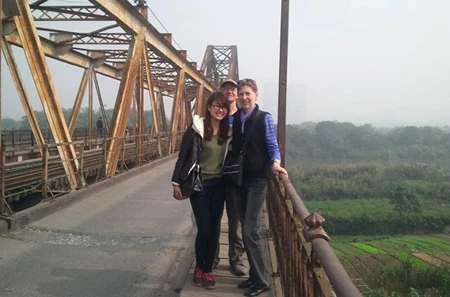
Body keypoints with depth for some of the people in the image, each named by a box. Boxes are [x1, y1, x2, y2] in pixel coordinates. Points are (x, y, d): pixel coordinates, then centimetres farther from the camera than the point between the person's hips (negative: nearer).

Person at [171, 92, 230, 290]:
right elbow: (183, 156, -6)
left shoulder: (228, 131, 3)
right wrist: (176, 183, -7)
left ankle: (208, 270, 23)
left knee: (214, 229, 8)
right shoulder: (196, 129, -10)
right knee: (204, 229, -4)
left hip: (219, 185, 4)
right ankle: (199, 268, 20)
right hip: (199, 184, -4)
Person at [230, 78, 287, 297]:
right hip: (238, 178, 5)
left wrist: (275, 163, -25)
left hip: (257, 179, -5)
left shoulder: (264, 118, -5)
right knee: (246, 229, 10)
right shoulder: (234, 119, 8)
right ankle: (255, 275, 24)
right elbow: (232, 147, 11)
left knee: (250, 231, -9)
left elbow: (272, 146, -6)